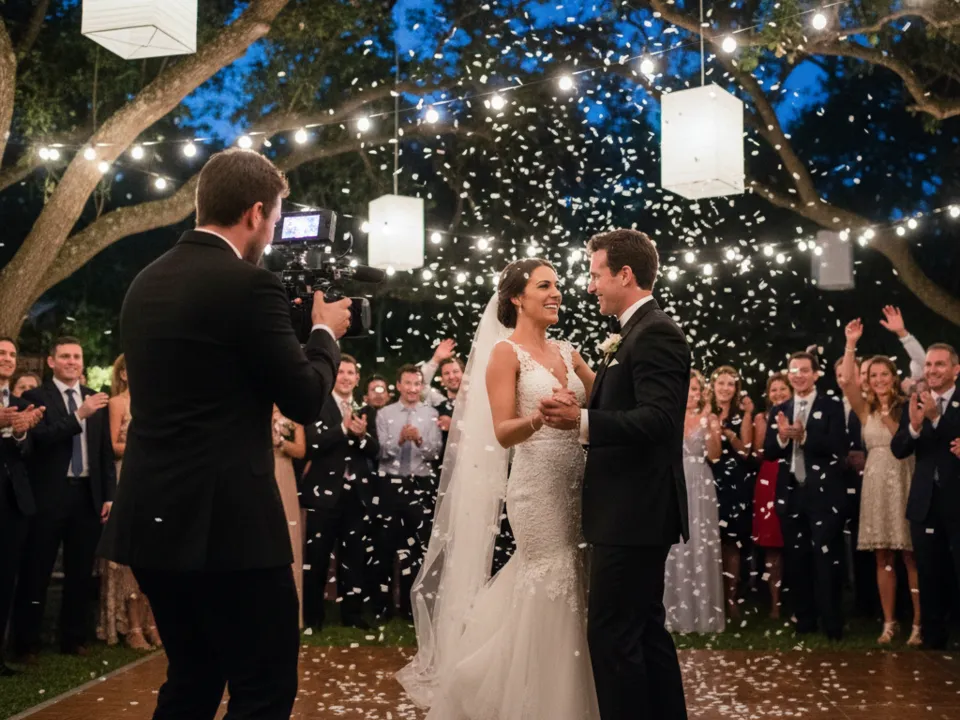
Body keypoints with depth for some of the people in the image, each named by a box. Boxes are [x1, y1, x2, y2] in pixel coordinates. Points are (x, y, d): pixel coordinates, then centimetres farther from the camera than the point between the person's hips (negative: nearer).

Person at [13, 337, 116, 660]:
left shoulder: (96, 399, 10)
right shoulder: (35, 397, -2)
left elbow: (106, 451, 11)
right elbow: (40, 438, -18)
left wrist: (109, 495, 6)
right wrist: (79, 415, -26)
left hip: (88, 494, 4)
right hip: (49, 496, -4)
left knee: (81, 572, 11)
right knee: (36, 572, 4)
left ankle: (74, 638, 22)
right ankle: (27, 643, 13)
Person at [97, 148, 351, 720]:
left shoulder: (147, 282, 10)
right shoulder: (248, 285, -14)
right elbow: (305, 400, -9)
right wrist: (326, 332, 9)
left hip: (154, 518, 9)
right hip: (227, 524, -8)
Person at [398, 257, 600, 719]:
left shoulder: (565, 352, 15)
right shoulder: (506, 352, -6)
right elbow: (502, 434, -13)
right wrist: (538, 419, -32)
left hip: (573, 484, 7)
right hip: (538, 486, -7)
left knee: (563, 585, 12)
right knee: (552, 587, -6)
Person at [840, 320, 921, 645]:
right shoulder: (866, 409, 8)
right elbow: (846, 381, -7)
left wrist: (888, 413, -11)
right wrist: (851, 344, -11)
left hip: (905, 483, -2)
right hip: (876, 485, 3)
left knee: (911, 556, 0)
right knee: (883, 557, 6)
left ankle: (918, 624, 5)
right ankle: (889, 622, 12)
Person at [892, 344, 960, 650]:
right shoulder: (915, 403, 5)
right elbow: (898, 450, -4)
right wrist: (914, 424, -21)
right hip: (925, 504, 4)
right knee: (930, 578, 14)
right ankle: (933, 638, 26)